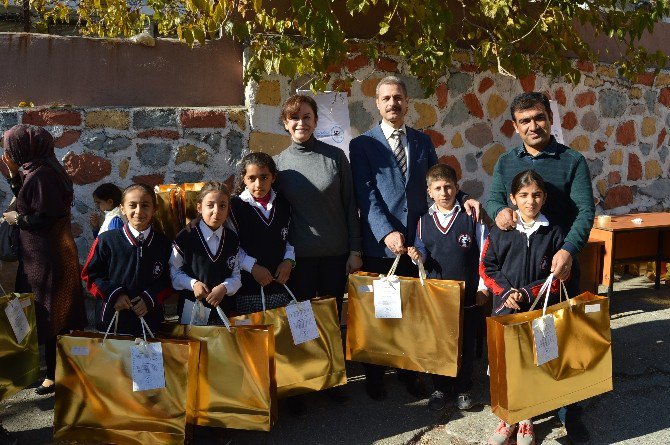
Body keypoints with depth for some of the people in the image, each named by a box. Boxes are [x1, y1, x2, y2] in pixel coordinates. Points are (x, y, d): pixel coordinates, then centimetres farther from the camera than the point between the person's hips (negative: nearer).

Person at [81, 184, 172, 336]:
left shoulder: (163, 244, 1)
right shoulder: (106, 240, -4)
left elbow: (168, 279, 6)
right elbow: (90, 274, 3)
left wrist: (151, 298, -9)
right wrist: (113, 294, -9)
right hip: (113, 320, -1)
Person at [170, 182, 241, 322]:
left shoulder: (232, 239, 0)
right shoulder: (185, 237, -11)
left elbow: (236, 276, 2)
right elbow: (174, 271, -5)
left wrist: (224, 288, -17)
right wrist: (193, 283, -19)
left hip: (224, 306, 3)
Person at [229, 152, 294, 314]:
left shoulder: (283, 204, 9)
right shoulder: (235, 206, -5)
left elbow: (290, 237, 16)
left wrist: (289, 261, 1)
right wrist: (253, 267, -12)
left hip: (280, 282, 3)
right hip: (247, 285, -3)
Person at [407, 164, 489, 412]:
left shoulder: (471, 217, -4)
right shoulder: (424, 221, 4)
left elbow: (484, 254, -1)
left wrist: (483, 287, -3)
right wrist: (418, 257, -11)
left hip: (467, 293, -2)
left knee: (466, 343, 9)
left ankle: (463, 389, 26)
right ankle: (440, 388, 26)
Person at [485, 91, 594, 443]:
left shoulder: (572, 161, -2)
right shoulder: (505, 162, 9)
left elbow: (585, 210, -9)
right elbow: (492, 198, 8)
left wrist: (568, 250, -26)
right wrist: (499, 211, -18)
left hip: (559, 262, -2)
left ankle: (569, 411, 16)